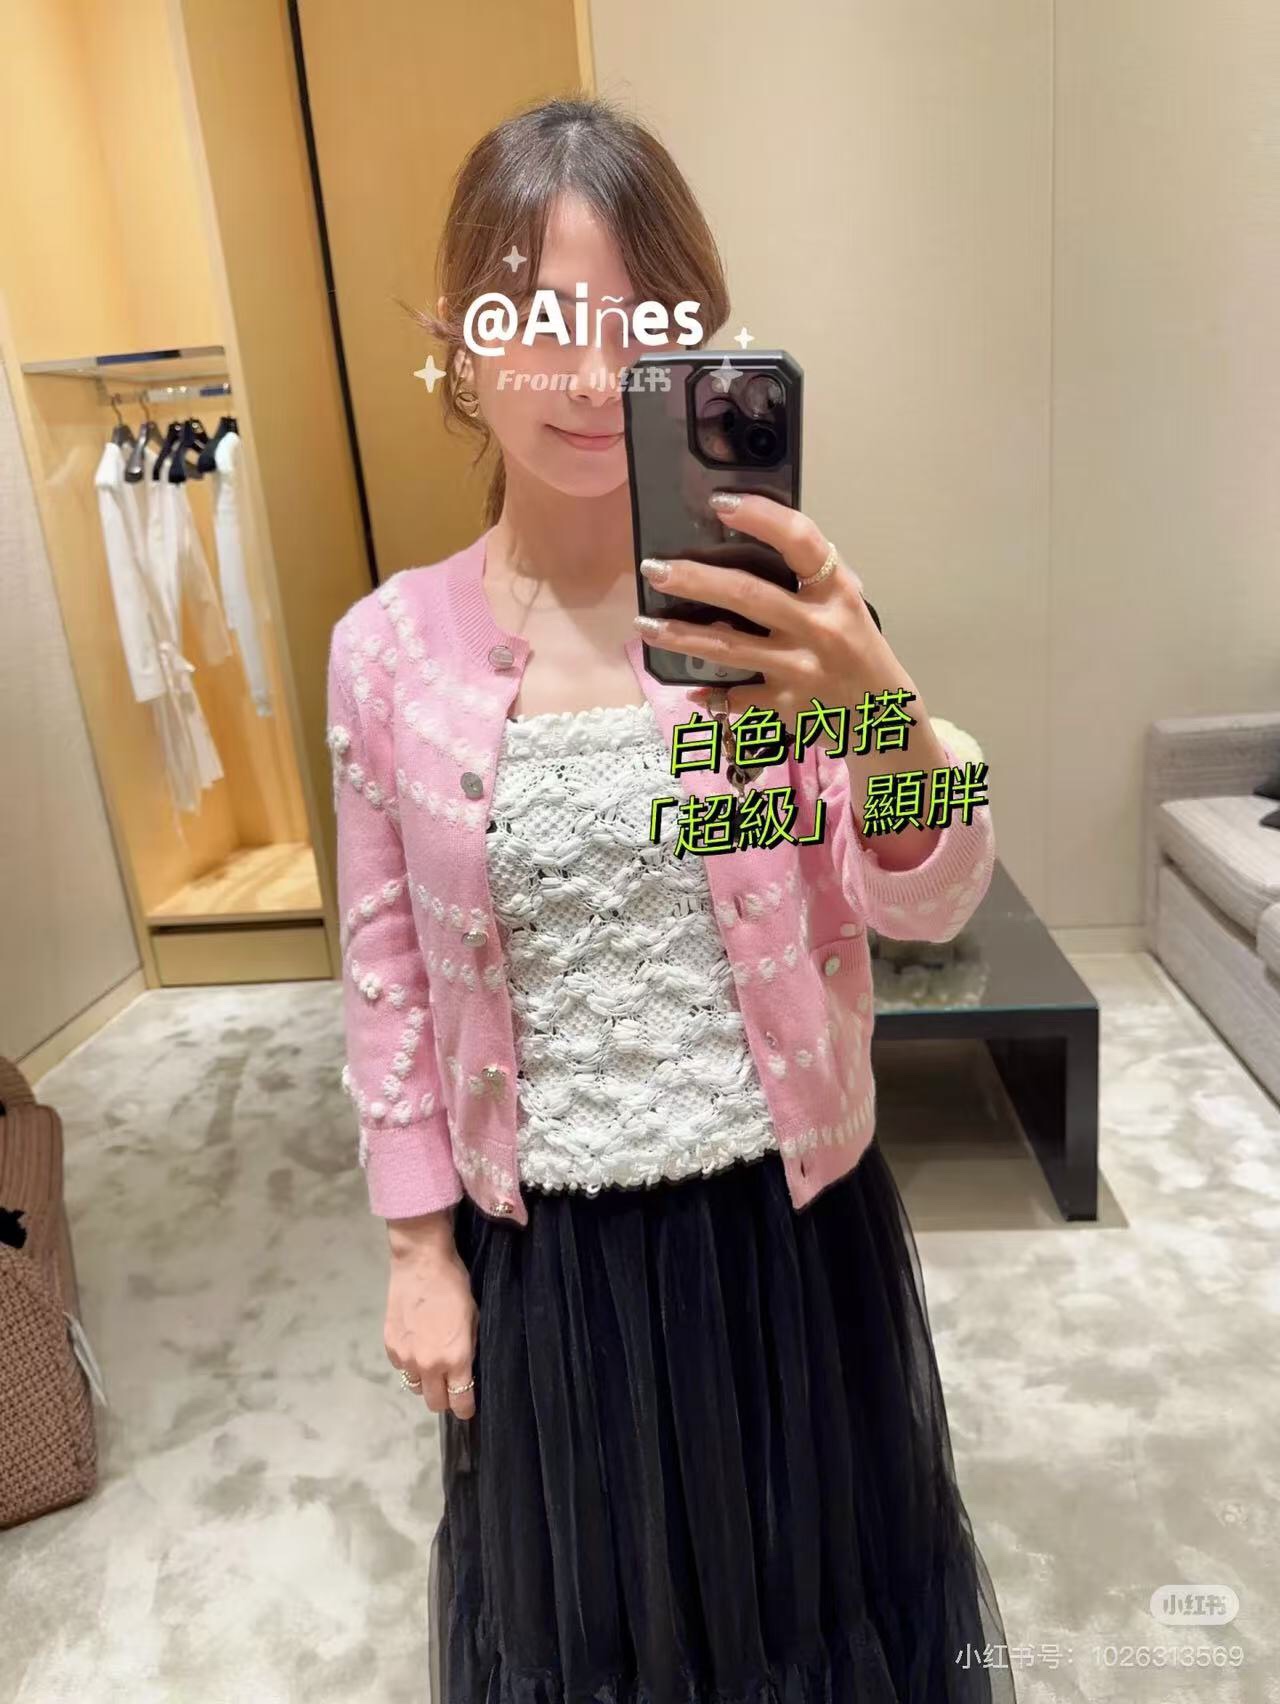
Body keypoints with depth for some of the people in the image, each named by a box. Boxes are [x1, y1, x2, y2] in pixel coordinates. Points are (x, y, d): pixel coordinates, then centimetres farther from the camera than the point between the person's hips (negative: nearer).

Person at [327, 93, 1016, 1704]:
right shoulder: (388, 651, -9)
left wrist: (878, 707, -39)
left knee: (815, 1561, 25)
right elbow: (388, 970, -2)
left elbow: (929, 902, -18)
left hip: (786, 1211, 0)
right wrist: (418, 1243, 1)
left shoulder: (777, 607, -11)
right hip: (545, 1238, 1)